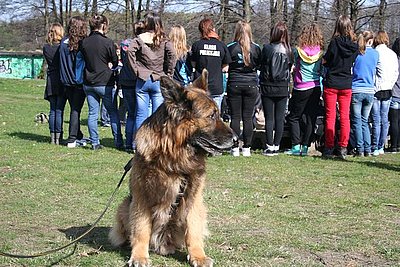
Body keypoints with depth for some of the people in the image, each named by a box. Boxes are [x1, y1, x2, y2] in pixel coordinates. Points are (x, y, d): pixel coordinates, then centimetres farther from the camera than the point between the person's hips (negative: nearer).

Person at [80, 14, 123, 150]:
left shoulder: (84, 42, 1)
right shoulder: (107, 42, -13)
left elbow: (83, 60, 11)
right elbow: (115, 61, -3)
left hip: (88, 83, 4)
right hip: (105, 82, -4)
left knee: (92, 113, 8)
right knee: (113, 112, 8)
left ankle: (95, 142, 9)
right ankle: (118, 142, 10)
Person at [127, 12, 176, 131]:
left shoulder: (140, 39, -1)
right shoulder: (164, 40, 0)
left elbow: (130, 51, -17)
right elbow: (171, 54, -16)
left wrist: (136, 70, -9)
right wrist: (168, 74, -6)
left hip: (142, 81, 0)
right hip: (159, 82, 0)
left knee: (141, 115, 6)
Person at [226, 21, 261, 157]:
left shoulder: (230, 47, -6)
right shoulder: (256, 48, 0)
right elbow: (259, 65, 9)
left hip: (234, 84, -1)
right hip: (251, 84, 1)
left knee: (235, 117, 3)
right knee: (248, 118, 5)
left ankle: (235, 148, 3)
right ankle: (246, 148, 6)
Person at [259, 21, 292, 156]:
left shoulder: (267, 48, -11)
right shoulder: (288, 50, -3)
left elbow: (261, 65, -3)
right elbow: (290, 67, 8)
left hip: (268, 88, -2)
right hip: (283, 89, 2)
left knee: (269, 118, 3)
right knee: (280, 118, 7)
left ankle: (270, 146, 2)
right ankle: (276, 146, 10)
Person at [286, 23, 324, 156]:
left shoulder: (298, 51, -8)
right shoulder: (320, 53, -1)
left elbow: (295, 66, 5)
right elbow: (324, 72, 5)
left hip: (301, 89, -2)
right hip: (316, 88, 2)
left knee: (294, 117, 10)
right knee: (310, 119, 8)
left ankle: (296, 146, 2)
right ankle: (305, 147, 8)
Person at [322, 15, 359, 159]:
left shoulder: (335, 42, -12)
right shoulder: (354, 46, -1)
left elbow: (324, 61, -6)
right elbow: (352, 62, 10)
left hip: (331, 84, -3)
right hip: (346, 85, 3)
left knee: (330, 116, 3)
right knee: (345, 116, 7)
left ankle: (329, 148, 4)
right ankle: (343, 148, 8)